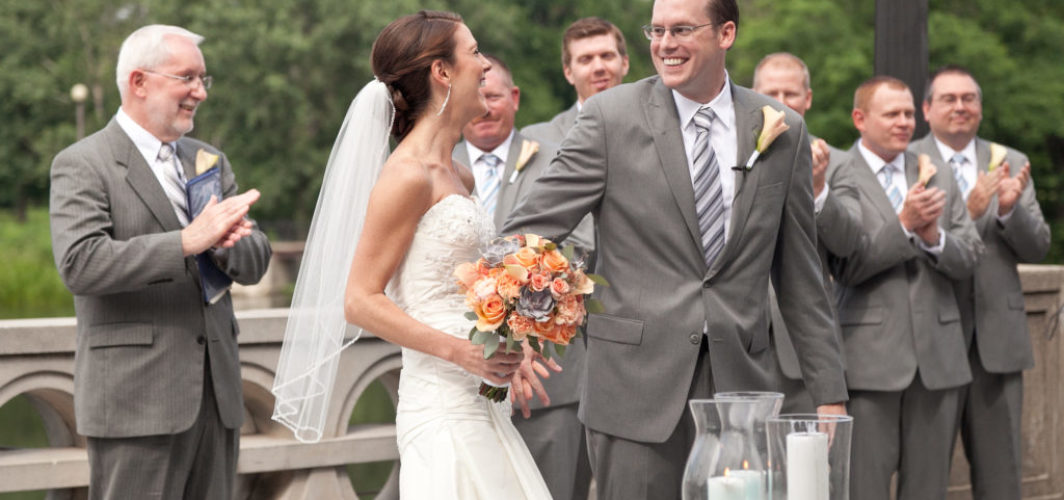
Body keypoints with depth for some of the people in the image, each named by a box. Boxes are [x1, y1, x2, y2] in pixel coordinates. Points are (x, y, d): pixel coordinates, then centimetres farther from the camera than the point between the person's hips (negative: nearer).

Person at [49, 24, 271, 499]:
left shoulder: (209, 162, 17)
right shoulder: (82, 166, -4)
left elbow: (255, 261, 11)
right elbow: (80, 264, -19)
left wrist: (226, 246, -13)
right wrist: (187, 241, -24)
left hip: (215, 395, 7)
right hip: (136, 401, -7)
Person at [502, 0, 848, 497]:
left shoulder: (783, 132, 6)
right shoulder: (611, 117, -2)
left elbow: (799, 277, 11)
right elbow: (529, 229, -5)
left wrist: (829, 393, 9)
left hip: (738, 382, 2)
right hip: (637, 383, -2)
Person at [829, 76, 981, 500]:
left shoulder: (938, 179, 15)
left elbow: (967, 259, 9)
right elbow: (846, 268, -11)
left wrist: (933, 235, -12)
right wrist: (904, 224, -19)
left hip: (937, 353, 5)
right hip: (871, 353, -5)